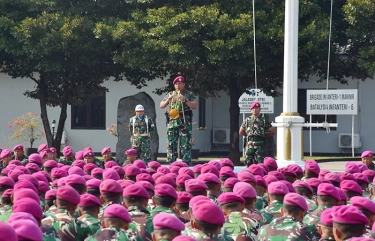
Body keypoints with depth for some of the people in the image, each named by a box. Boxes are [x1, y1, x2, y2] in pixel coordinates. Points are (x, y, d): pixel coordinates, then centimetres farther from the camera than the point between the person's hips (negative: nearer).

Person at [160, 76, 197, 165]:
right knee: (171, 144, 3)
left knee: (185, 144, -7)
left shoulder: (189, 94, 8)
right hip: (172, 122, 3)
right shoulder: (170, 94, 17)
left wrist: (185, 100, -14)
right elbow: (161, 106, 14)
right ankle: (170, 163, 8)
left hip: (185, 122, -3)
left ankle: (186, 163, -6)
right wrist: (168, 99, -3)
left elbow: (195, 106, -2)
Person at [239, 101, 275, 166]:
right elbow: (241, 132, 20)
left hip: (260, 145, -3)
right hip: (250, 144, 3)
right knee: (249, 162, 2)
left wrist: (264, 135, 6)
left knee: (259, 162, -9)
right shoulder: (247, 120, 10)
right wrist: (248, 134, 10)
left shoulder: (264, 120, 3)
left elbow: (272, 131, 6)